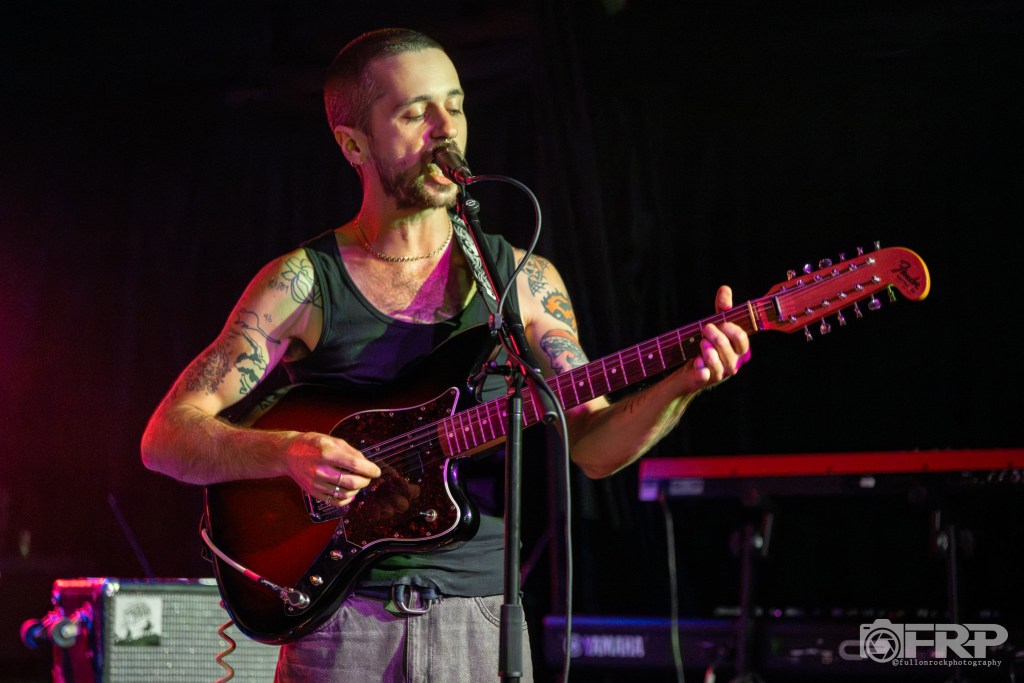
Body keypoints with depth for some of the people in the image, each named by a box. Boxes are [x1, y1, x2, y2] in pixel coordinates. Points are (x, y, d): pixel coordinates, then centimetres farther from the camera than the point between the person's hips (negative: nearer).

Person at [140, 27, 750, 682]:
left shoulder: (522, 279, 8)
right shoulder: (303, 282, 0)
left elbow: (592, 444, 1)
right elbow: (166, 436, -4)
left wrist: (682, 384, -17)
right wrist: (289, 452, -21)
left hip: (482, 625, 2)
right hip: (343, 620, -2)